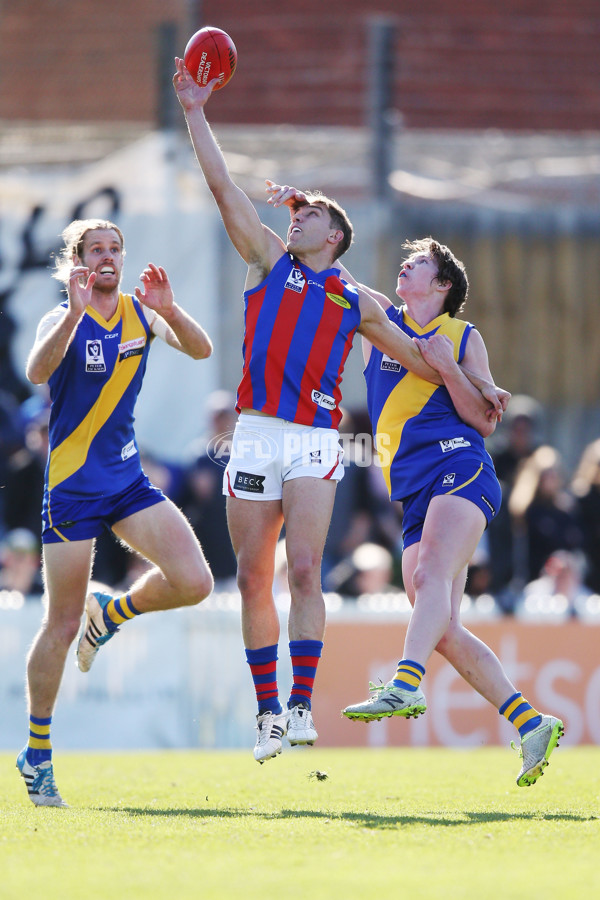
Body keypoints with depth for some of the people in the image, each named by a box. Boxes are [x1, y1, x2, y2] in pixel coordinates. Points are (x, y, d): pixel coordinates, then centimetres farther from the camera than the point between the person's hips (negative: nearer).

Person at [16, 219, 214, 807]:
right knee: (62, 626, -2)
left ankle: (112, 614, 18)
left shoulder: (140, 314, 5)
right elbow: (37, 372, -30)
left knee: (193, 583, -13)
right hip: (72, 487, -5)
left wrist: (168, 311, -28)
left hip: (129, 481, 5)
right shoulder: (62, 319, -10)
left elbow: (200, 349, -9)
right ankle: (37, 754, 11)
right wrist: (74, 315, -43)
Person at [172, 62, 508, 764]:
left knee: (303, 571, -15)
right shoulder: (270, 263, 16)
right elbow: (222, 187, 12)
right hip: (255, 435, 2)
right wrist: (195, 113, 9)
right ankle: (267, 712, 8)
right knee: (252, 578, 1)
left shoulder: (355, 302, 16)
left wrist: (470, 387, 15)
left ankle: (301, 706, -18)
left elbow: (412, 355, 25)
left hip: (313, 441, -2)